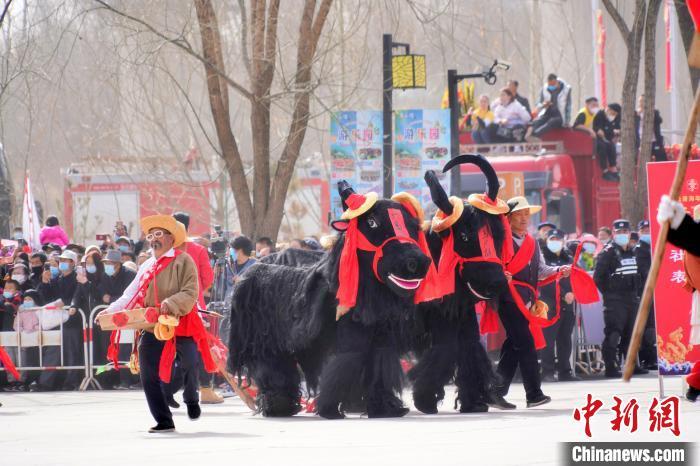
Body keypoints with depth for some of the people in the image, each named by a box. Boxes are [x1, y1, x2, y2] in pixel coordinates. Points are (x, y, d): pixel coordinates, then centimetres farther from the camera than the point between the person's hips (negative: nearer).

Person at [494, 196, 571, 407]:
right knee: (526, 345, -12)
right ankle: (534, 394, -12)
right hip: (508, 301, -8)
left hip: (526, 302, 8)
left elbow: (541, 270, 16)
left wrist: (559, 271, 0)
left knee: (513, 346, 10)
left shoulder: (532, 243, 19)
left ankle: (498, 392, 16)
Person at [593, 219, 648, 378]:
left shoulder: (632, 252, 15)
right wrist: (608, 292, -9)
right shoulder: (608, 253, -8)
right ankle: (610, 367, -10)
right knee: (613, 333, -10)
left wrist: (636, 292, 13)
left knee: (631, 334, 12)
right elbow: (598, 277, -12)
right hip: (614, 300, -7)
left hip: (632, 298, 7)